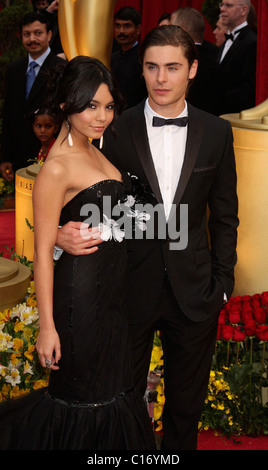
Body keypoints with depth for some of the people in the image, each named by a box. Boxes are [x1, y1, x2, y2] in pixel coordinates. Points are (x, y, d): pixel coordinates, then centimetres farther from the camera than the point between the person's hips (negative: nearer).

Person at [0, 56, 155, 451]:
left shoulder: (95, 152, 8)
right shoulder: (57, 167, -18)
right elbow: (43, 251, -19)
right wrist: (47, 326, -19)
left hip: (113, 291, 8)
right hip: (82, 294, -8)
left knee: (113, 386, 17)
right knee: (83, 395, 4)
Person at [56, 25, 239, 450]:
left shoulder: (216, 133, -1)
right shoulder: (116, 131, -6)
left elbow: (224, 216, 5)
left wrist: (222, 282, 2)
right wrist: (64, 234, -24)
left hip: (194, 292, 1)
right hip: (132, 290, -1)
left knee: (187, 403, 17)